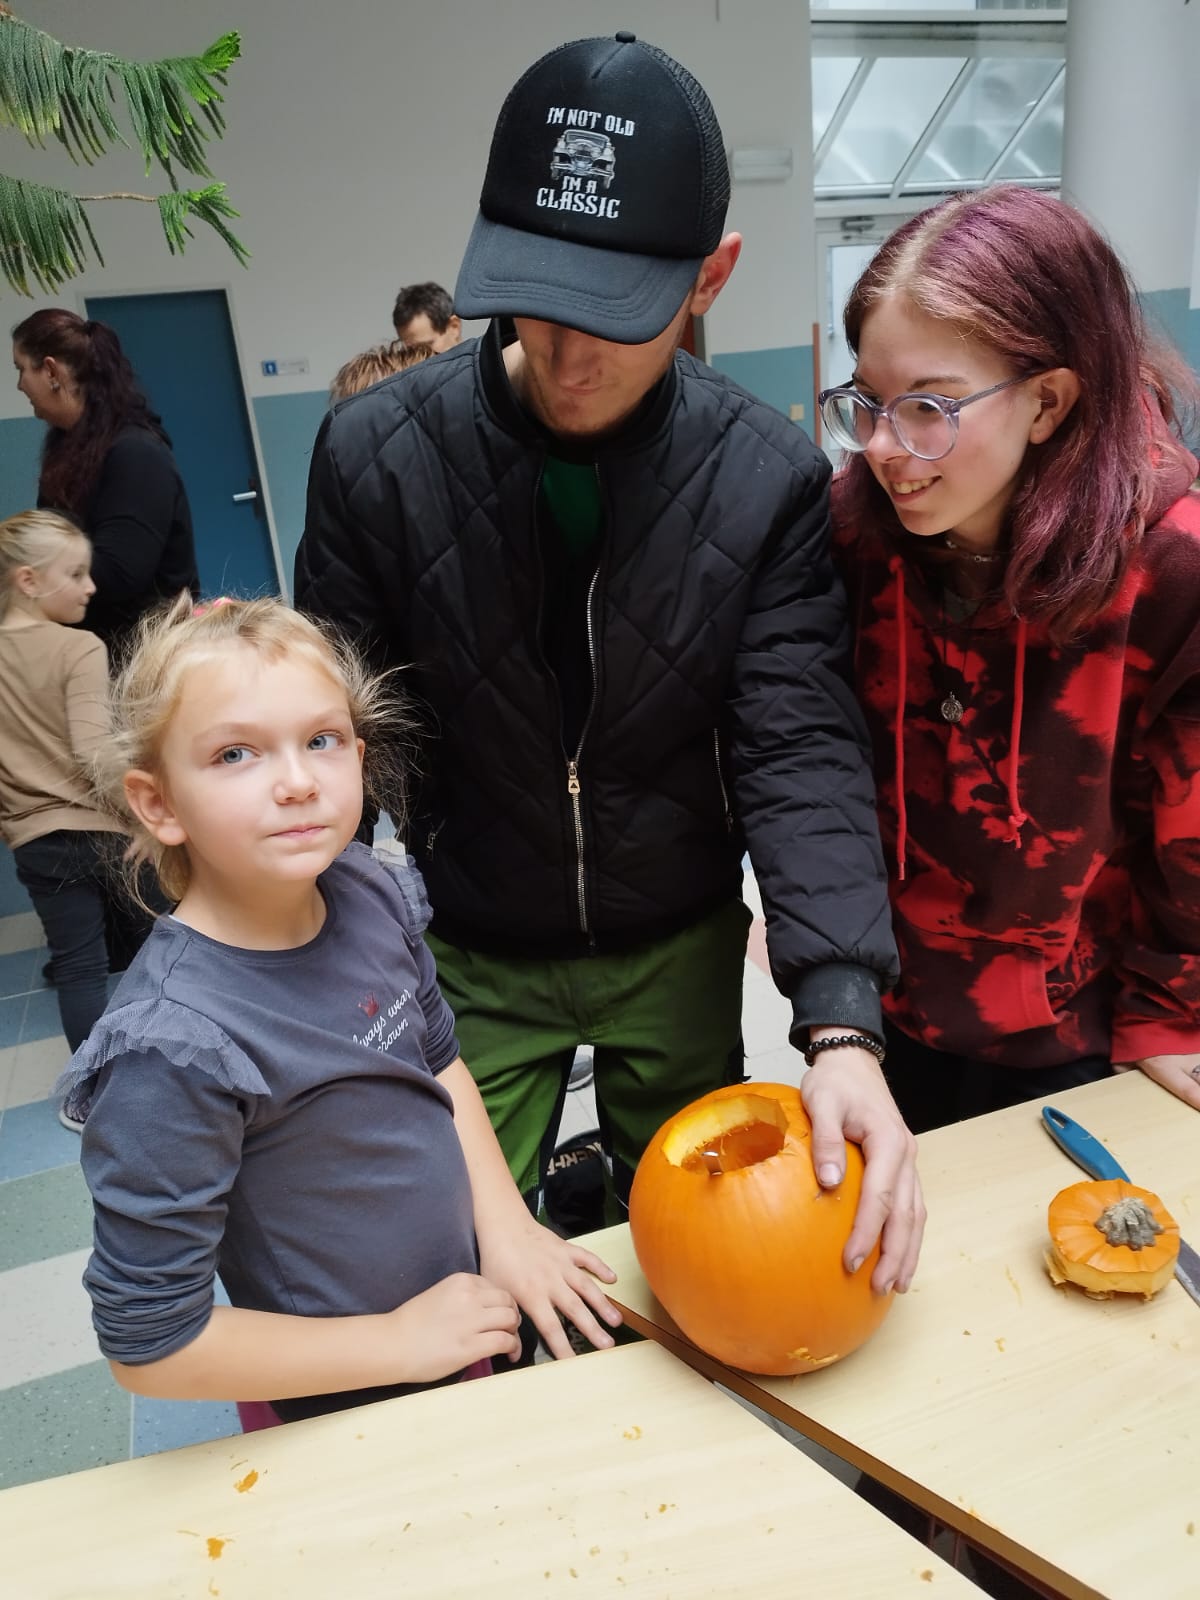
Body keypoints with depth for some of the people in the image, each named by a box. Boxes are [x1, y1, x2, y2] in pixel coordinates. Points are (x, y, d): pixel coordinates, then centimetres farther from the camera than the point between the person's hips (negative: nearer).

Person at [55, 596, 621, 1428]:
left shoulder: (374, 891, -16)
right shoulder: (172, 1048, -33)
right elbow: (149, 1346, -24)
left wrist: (505, 1225, -7)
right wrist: (401, 1342, -18)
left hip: (470, 1296, 6)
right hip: (349, 1421, -5)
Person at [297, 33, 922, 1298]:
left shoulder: (768, 480, -15)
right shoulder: (377, 454, -16)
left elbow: (801, 751, -18)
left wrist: (841, 1026, -29)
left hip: (681, 947, 1)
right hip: (471, 955, 0)